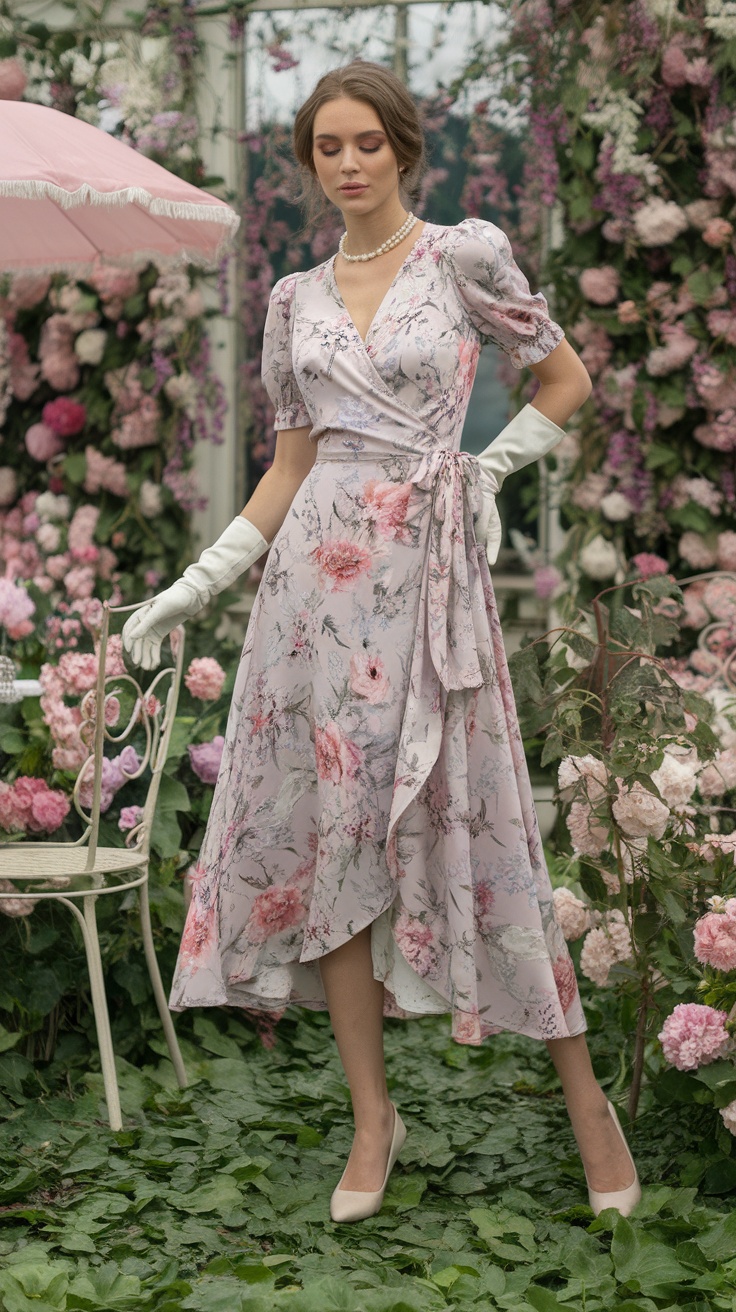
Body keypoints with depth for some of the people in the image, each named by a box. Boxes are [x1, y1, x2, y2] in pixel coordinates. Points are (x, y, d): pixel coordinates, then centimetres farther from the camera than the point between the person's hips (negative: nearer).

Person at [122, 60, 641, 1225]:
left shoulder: (465, 255, 1)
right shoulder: (296, 299, 12)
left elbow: (567, 381, 10)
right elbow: (291, 467, 13)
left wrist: (483, 470, -1)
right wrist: (191, 587, 8)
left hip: (428, 570, -4)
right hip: (318, 575, 4)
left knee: (467, 823, -3)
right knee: (327, 830, 2)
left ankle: (585, 1098, 12)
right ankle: (372, 1117, 12)